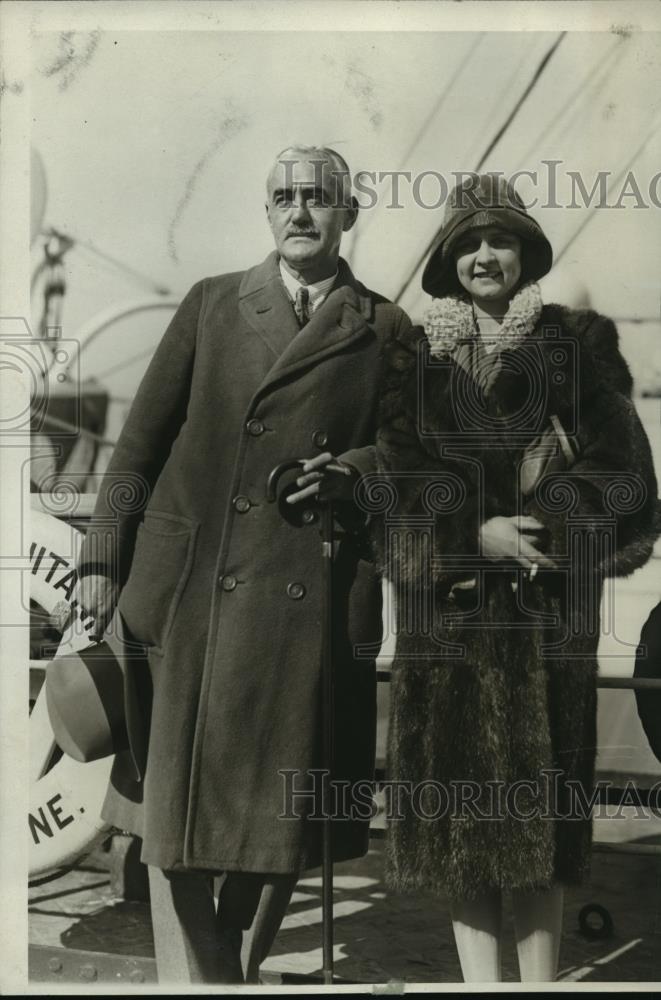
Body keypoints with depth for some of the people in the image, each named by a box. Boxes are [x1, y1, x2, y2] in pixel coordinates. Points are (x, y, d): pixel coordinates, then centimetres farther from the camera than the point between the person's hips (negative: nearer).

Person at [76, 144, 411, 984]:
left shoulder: (384, 329, 9)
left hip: (312, 600, 0)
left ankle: (240, 969, 28)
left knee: (284, 816, 6)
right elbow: (142, 438, 9)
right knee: (174, 814, 0)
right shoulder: (211, 304, 10)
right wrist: (103, 559, 3)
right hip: (190, 592, 1)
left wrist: (351, 470, -8)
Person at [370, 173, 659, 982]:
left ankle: (540, 980, 9)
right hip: (447, 611, 1)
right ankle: (480, 979, 9)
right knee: (460, 796, 0)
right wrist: (477, 535, -13)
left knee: (540, 802, 1)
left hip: (549, 610, -1)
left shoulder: (578, 343, 9)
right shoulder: (413, 356, 11)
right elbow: (398, 477, 1)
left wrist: (526, 527, -11)